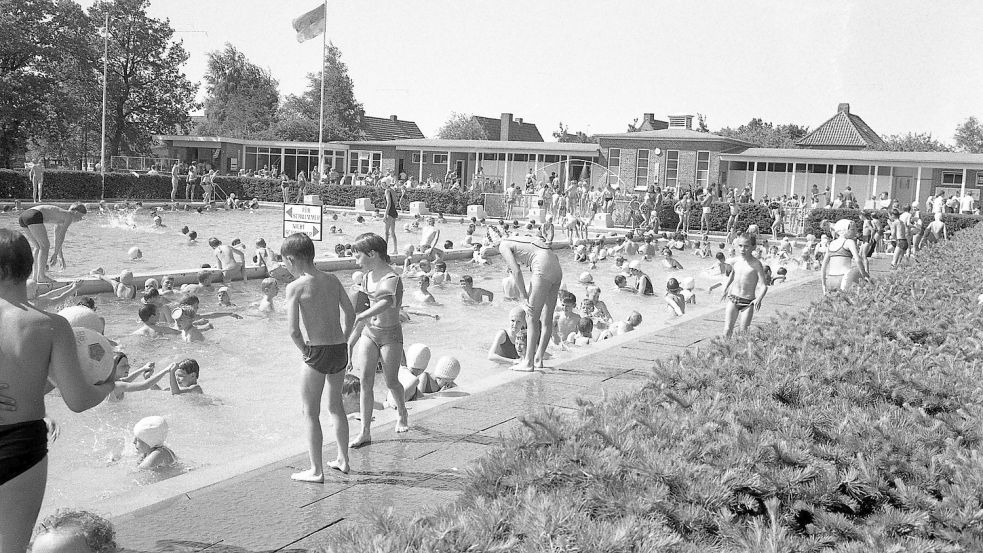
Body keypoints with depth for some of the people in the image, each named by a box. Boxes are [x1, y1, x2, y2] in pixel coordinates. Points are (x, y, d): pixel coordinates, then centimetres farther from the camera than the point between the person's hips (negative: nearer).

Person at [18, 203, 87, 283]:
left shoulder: (60, 216, 32)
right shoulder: (69, 216, 5)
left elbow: (57, 238, 38)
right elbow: (61, 236, -1)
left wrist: (61, 257, 42)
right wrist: (55, 254, 3)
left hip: (23, 215, 10)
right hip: (34, 217, -10)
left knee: (38, 246, 18)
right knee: (44, 246, 1)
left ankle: (35, 275, 18)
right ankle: (41, 276, 0)